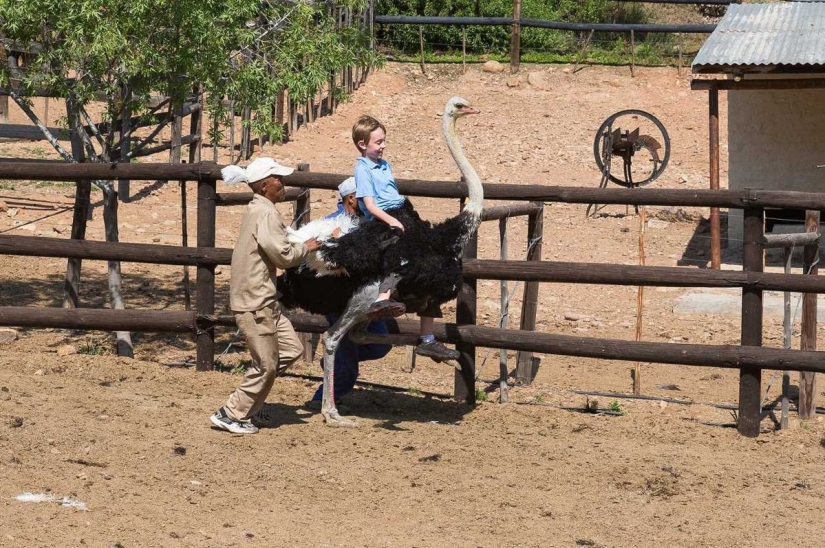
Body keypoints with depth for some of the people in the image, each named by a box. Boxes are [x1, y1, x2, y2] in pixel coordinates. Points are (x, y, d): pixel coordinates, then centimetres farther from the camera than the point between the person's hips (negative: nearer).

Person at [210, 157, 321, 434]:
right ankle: (231, 415, 8)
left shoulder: (257, 209, 15)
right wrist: (306, 247, -5)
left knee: (292, 349, 14)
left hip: (264, 300, 10)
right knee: (267, 364, -2)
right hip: (254, 303, -10)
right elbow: (283, 255, -21)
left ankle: (248, 398, 19)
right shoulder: (266, 214, -18)